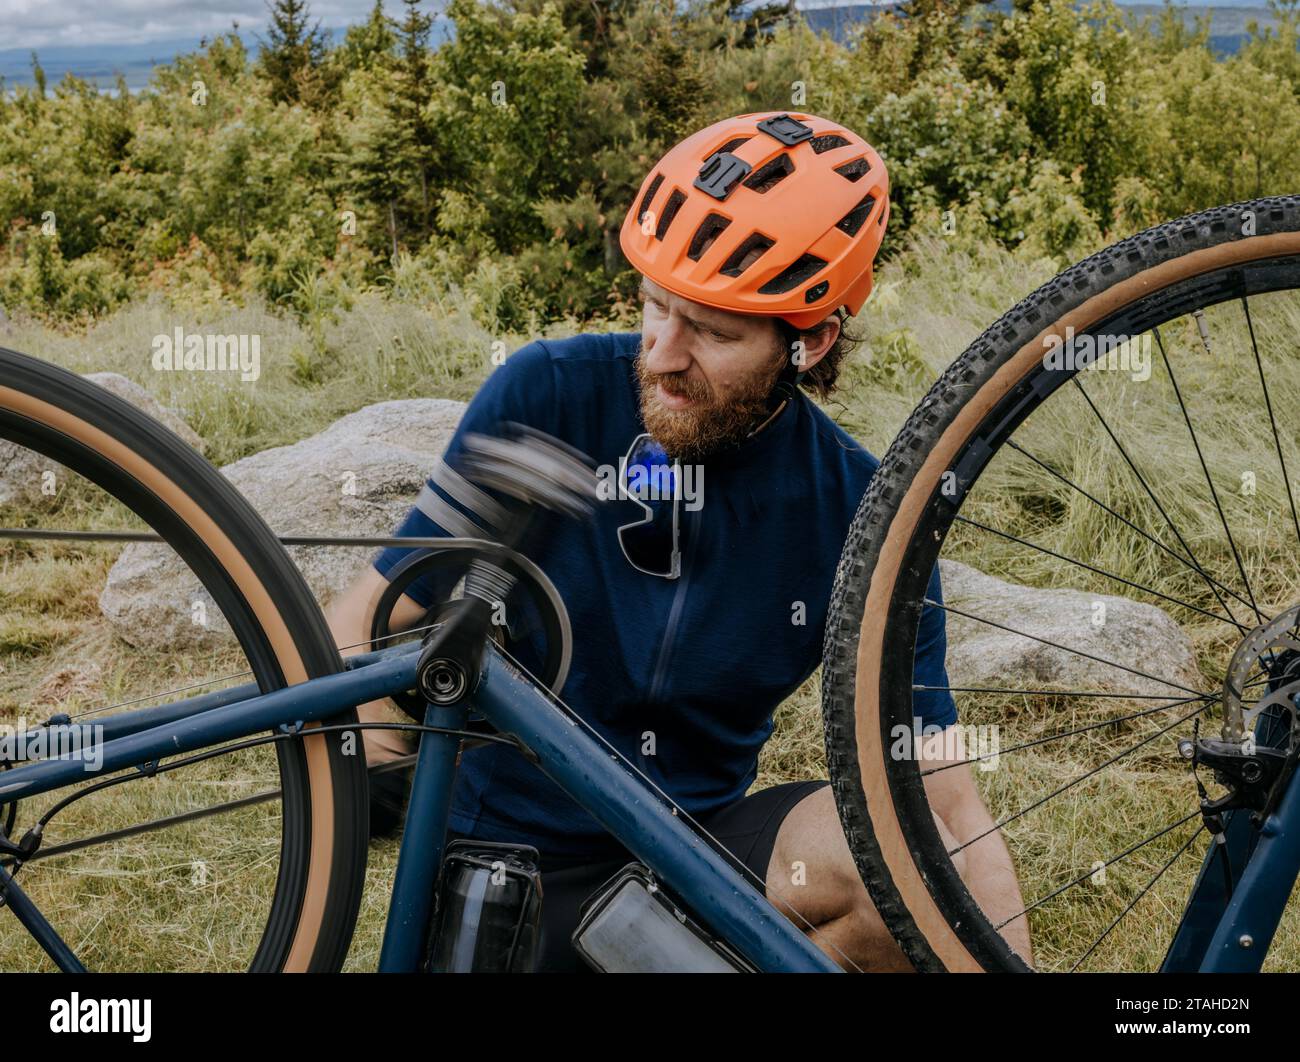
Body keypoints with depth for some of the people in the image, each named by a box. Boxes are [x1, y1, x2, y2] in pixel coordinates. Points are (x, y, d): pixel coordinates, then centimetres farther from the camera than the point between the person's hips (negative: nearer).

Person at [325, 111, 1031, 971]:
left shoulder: (860, 514, -9)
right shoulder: (547, 394, -12)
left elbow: (951, 804, -7)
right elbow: (363, 626, -9)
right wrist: (363, 745, -28)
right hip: (514, 854, 0)